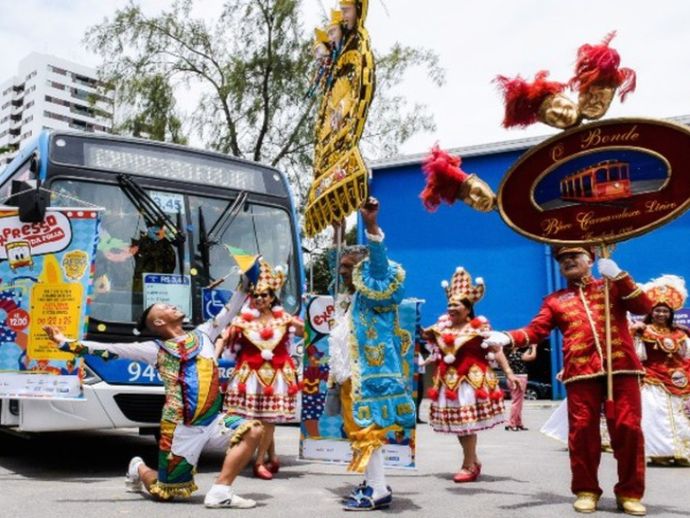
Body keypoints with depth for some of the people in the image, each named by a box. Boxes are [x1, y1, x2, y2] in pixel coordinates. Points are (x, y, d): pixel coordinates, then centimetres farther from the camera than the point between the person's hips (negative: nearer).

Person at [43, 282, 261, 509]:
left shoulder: (202, 334, 13)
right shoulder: (156, 349, 0)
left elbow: (229, 311, 17)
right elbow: (110, 349, -3)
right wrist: (67, 343, -7)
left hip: (214, 421, 4)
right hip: (182, 428, -3)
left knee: (253, 431, -20)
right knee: (165, 492, 3)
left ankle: (220, 492, -14)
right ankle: (139, 469, 37)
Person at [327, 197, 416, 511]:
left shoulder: (371, 296, -6)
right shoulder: (347, 300, 20)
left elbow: (379, 266, -24)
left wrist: (371, 226, -35)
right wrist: (334, 376, 22)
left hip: (368, 376, -9)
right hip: (350, 379, 9)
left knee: (367, 432, -9)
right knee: (359, 432, 12)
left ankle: (378, 491, -4)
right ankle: (373, 484, 21)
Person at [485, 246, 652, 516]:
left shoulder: (614, 286, 18)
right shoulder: (555, 300, 17)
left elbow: (644, 307, 4)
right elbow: (536, 330, 6)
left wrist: (619, 276, -5)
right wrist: (506, 337, -11)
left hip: (621, 367, 0)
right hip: (581, 372, 0)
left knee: (628, 428, -1)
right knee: (582, 430, -1)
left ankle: (629, 492, 12)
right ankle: (586, 491, 13)